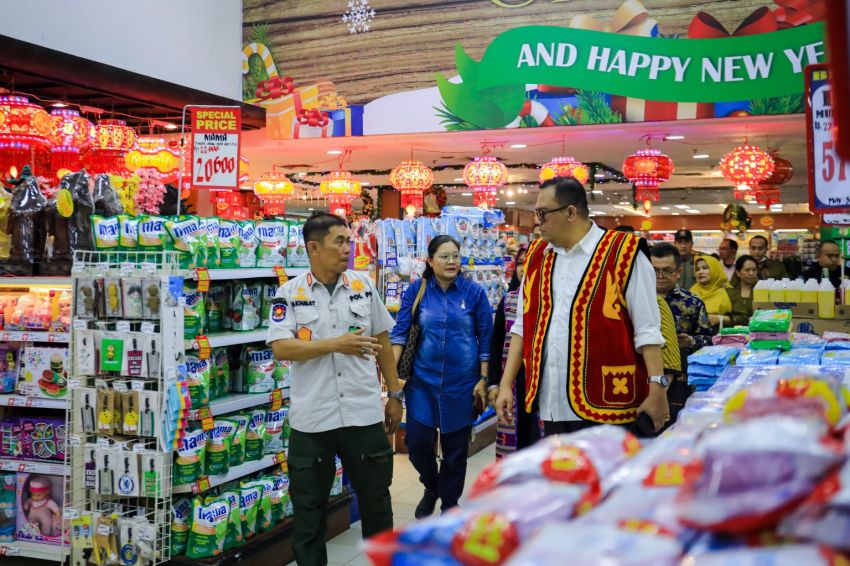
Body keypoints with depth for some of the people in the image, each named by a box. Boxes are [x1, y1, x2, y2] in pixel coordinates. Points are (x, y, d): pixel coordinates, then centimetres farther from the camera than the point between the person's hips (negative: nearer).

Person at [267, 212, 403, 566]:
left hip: (365, 413, 2)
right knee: (309, 507, 10)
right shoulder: (290, 293, -3)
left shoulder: (363, 285, 5)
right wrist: (336, 344, -20)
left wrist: (394, 394, 10)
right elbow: (281, 348, -13)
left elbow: (382, 341, 11)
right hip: (312, 418, -2)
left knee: (376, 499, 15)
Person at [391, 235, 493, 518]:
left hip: (461, 382, 0)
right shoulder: (416, 291, 0)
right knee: (417, 442, -2)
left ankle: (449, 506, 28)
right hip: (423, 380, 1)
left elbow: (486, 339, 0)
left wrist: (483, 379, -4)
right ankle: (431, 487, 31)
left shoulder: (474, 292, -2)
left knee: (456, 448, 8)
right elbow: (400, 332, -2)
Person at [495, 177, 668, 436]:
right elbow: (523, 326, 15)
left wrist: (657, 389, -12)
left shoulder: (622, 254, -7)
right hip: (552, 407, 6)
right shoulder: (536, 255, 12)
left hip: (605, 406, -5)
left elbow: (647, 330, -7)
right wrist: (506, 384, 10)